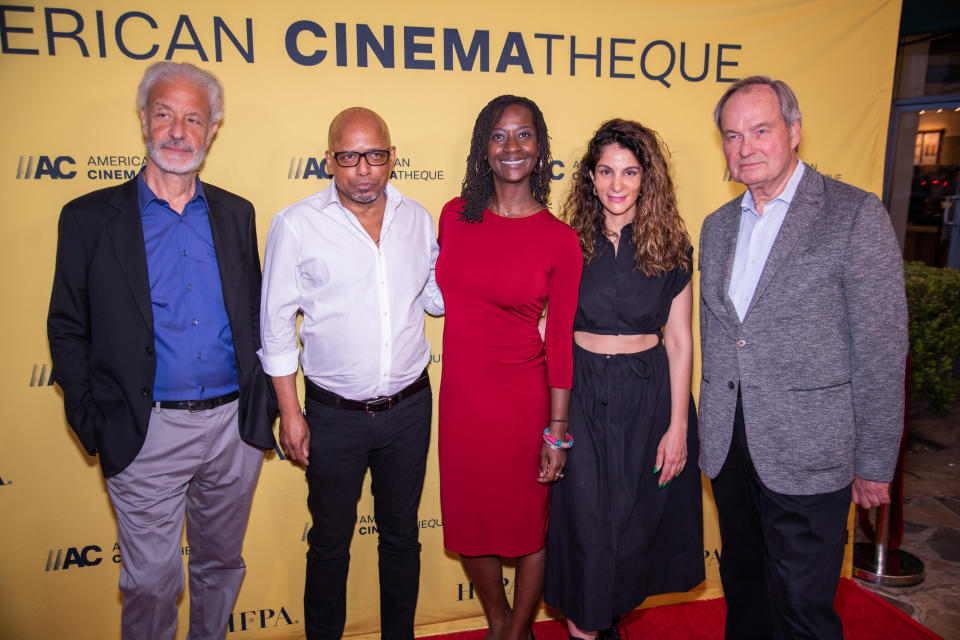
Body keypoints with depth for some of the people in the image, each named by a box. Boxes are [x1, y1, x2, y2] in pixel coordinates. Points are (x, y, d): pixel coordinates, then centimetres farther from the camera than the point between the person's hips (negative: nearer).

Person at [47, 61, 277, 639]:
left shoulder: (236, 214, 6)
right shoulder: (90, 218, -2)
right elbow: (68, 332, 1)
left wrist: (264, 403, 5)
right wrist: (95, 426, -5)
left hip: (234, 425, 3)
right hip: (147, 436, -3)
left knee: (222, 563, 20)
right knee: (150, 582, 10)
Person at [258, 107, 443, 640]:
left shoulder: (417, 219, 2)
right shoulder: (297, 225, -8)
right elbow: (277, 324, -4)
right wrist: (289, 411, -6)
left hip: (409, 409, 3)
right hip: (334, 416, -2)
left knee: (401, 535, 19)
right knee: (330, 541, 15)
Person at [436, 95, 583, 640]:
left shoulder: (560, 239, -9)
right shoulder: (455, 217, 0)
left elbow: (561, 340, -7)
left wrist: (557, 431, -7)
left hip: (524, 398, -3)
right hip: (461, 394, 4)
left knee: (530, 520, 13)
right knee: (468, 520, 17)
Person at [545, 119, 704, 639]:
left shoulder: (670, 247, -1)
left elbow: (678, 339, 0)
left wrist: (678, 424, -4)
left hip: (648, 393, 1)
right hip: (581, 393, -1)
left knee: (639, 517, 12)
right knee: (584, 517, 4)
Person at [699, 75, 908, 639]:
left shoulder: (856, 215, -8)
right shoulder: (717, 226, 11)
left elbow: (881, 349, -8)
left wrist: (875, 464, -7)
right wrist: (713, 428, 13)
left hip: (806, 453, -5)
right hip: (729, 446, 6)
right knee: (743, 592, 20)